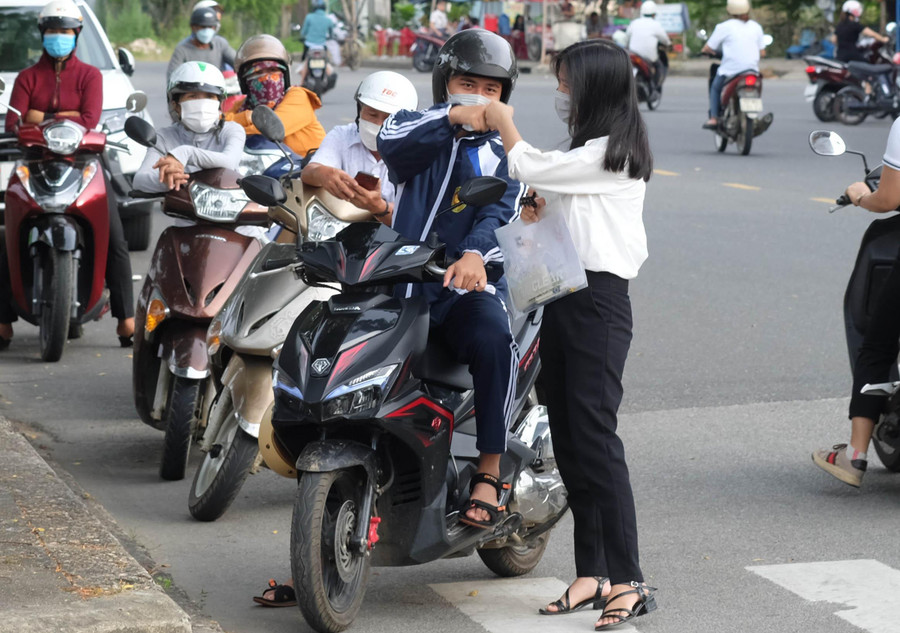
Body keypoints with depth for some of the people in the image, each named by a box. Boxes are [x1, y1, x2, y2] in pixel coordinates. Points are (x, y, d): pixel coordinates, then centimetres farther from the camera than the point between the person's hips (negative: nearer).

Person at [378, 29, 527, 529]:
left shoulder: (503, 156, 16)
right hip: (400, 282, 1)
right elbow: (390, 140, -14)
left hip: (468, 286, 0)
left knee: (493, 340, -33)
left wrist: (475, 253, -27)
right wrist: (452, 116, -29)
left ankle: (488, 474, -26)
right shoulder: (420, 128, 13)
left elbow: (502, 212, -5)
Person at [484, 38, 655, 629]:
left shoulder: (612, 153, -11)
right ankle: (594, 572, 12)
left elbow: (533, 169, -8)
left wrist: (505, 124, 8)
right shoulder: (588, 149, 19)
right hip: (564, 296, 10)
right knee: (568, 438, 8)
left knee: (595, 432, -13)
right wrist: (542, 214, 6)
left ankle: (629, 579, -11)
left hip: (599, 298, -10)